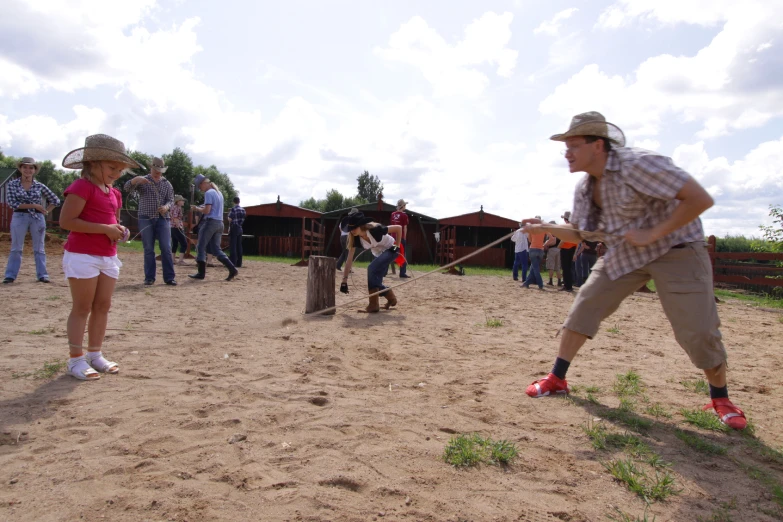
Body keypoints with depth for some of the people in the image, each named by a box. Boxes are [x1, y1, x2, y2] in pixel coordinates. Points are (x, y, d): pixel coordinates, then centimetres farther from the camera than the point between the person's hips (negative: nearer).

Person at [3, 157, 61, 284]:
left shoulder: (40, 186, 4)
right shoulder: (13, 184, 1)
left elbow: (55, 200, 11)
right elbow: (12, 203, -8)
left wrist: (45, 211, 1)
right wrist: (33, 205, -13)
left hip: (38, 218, 1)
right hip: (19, 217, -1)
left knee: (39, 249, 5)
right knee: (16, 248, 2)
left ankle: (42, 275, 9)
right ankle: (10, 275, 7)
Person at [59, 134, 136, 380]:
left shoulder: (115, 193, 14)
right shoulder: (82, 187, -12)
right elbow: (66, 221, -19)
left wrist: (120, 230, 4)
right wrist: (105, 229, -21)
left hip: (108, 256, 8)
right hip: (82, 255, -8)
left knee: (103, 307, 10)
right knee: (82, 308, -2)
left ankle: (95, 354, 20)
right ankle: (76, 359, 7)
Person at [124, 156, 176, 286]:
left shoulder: (167, 184, 11)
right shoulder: (142, 181, 6)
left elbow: (171, 199, 6)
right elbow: (127, 188, -8)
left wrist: (166, 207, -17)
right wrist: (135, 179, -29)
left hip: (163, 219, 1)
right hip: (146, 219, -1)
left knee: (166, 248, -4)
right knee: (148, 249, 2)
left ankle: (169, 277, -2)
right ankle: (149, 277, 7)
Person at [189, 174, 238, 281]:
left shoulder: (208, 193, -10)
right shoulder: (219, 193, 18)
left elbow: (207, 211, -16)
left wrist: (197, 208, 0)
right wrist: (203, 208, 16)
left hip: (210, 222, -8)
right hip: (220, 223, 8)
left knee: (201, 247, 2)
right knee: (216, 249, 8)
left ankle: (201, 273, 2)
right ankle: (232, 269, -5)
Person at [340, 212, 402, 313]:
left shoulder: (375, 230, -34)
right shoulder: (355, 238, -19)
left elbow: (398, 228, -24)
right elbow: (349, 260, -17)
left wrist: (397, 245, -21)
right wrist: (344, 281, -20)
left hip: (390, 250, -6)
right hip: (379, 254, 6)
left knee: (372, 268, -27)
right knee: (375, 281, 0)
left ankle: (373, 306, -22)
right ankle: (391, 298, 29)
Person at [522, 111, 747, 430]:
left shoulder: (637, 164, -26)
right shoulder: (585, 188, -1)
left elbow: (700, 199, -28)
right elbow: (578, 232, 11)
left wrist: (652, 235, -27)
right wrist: (545, 228, -6)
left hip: (675, 249, -6)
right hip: (623, 253, 7)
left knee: (698, 331, -10)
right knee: (583, 308, -1)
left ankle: (721, 400, 18)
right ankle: (557, 380, 11)